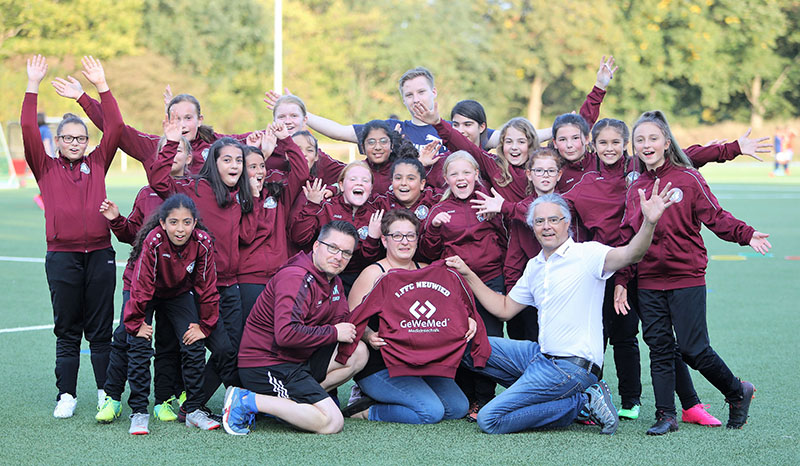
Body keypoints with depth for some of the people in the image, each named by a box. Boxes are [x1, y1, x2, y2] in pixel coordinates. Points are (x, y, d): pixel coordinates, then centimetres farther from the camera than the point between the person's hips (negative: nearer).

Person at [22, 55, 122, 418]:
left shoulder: (97, 163, 11)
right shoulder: (46, 168, 7)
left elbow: (115, 127, 3)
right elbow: (28, 130, -3)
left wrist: (101, 85, 0)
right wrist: (33, 86, -6)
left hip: (100, 254, 1)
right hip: (62, 255, -1)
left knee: (101, 327, 5)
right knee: (67, 330, 5)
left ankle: (106, 391, 12)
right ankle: (67, 395, 10)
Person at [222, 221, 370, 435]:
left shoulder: (334, 281, 13)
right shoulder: (295, 279, -20)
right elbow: (286, 333, -30)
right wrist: (333, 333, -18)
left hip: (296, 361, 10)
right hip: (266, 366, -10)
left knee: (359, 351, 6)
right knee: (332, 422, -19)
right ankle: (248, 401, -13)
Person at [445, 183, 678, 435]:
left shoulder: (587, 254, -10)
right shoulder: (534, 266, 14)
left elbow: (630, 254, -29)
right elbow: (504, 309, 21)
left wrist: (649, 223, -48)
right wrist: (468, 274, 15)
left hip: (572, 366, -8)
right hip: (541, 355, 8)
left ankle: (581, 402, -3)